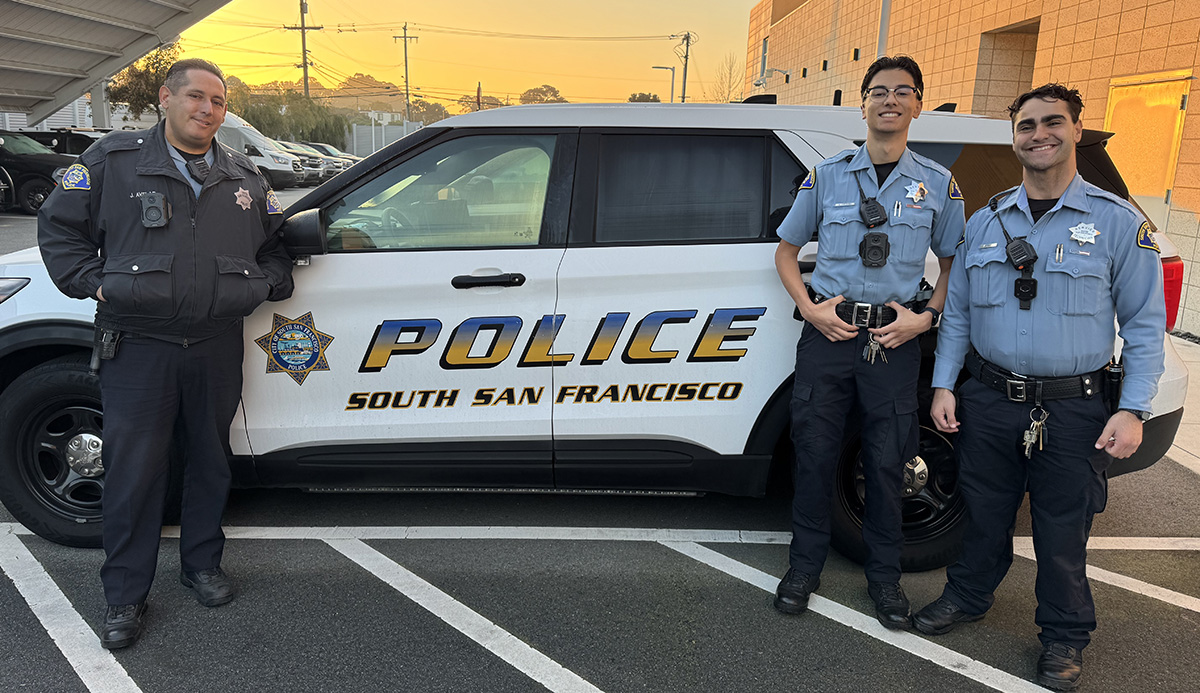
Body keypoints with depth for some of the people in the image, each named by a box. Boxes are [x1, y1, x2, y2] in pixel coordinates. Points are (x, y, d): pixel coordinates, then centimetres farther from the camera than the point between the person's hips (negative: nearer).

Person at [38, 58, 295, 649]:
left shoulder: (243, 177, 11)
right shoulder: (113, 159, 2)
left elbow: (275, 244, 22)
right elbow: (58, 226, 7)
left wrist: (265, 284, 5)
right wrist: (94, 284, -4)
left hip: (217, 347, 3)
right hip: (137, 346, -3)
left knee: (210, 461, 14)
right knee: (133, 469, 0)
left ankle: (202, 565, 32)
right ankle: (124, 596, 15)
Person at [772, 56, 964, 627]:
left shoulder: (938, 184, 7)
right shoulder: (827, 176, 6)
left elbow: (954, 264, 13)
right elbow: (786, 250, 12)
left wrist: (926, 317, -3)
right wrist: (810, 308, -2)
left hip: (894, 341, 0)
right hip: (827, 334, 0)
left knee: (886, 461, 7)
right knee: (815, 452, 5)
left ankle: (885, 577, 25)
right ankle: (805, 566, 23)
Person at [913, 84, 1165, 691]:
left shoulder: (1118, 223, -4)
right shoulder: (984, 223, 6)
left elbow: (1144, 326, -3)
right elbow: (956, 313, 11)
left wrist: (1132, 410, -11)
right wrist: (943, 384, 4)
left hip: (1074, 411, -2)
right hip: (988, 401, 3)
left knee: (1062, 531, 10)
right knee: (984, 513, 17)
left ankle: (1064, 637, 31)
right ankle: (968, 595, 40)